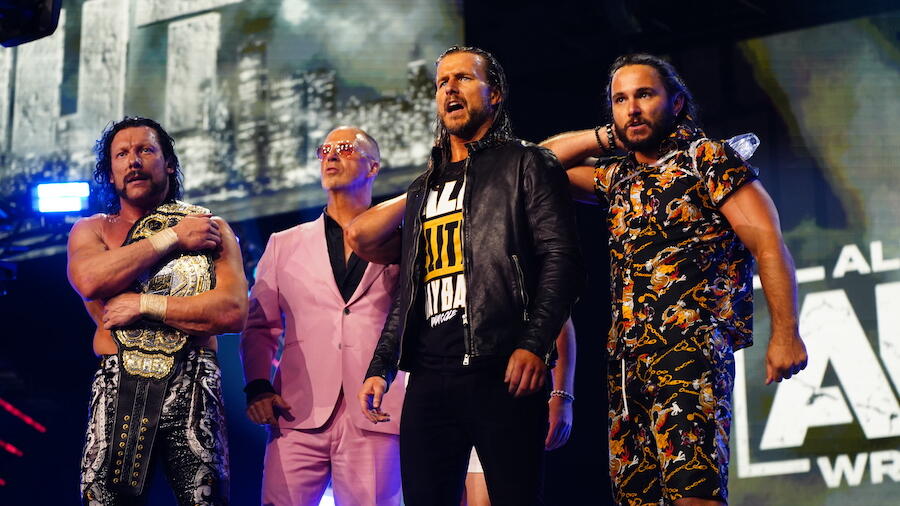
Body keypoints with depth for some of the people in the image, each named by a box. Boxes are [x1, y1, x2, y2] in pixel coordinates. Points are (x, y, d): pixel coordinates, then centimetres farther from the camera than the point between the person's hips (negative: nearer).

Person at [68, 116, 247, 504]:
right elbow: (90, 280, -10)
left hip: (192, 388, -1)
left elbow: (233, 311, -4)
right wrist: (173, 239, -5)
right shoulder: (91, 230, 14)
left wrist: (144, 306, -8)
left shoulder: (212, 228, 10)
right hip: (118, 388, 1)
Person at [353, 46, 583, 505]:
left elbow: (560, 257, -4)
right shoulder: (423, 189, 26)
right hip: (429, 377, 6)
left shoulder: (526, 165, 7)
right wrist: (380, 367, 15)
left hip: (503, 373, -6)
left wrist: (534, 344, -17)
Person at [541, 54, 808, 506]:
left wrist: (786, 333, -13)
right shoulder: (618, 178, 21)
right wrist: (604, 137, 19)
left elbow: (768, 243, -4)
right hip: (626, 357, 7)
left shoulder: (707, 158, 3)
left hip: (690, 344, -7)